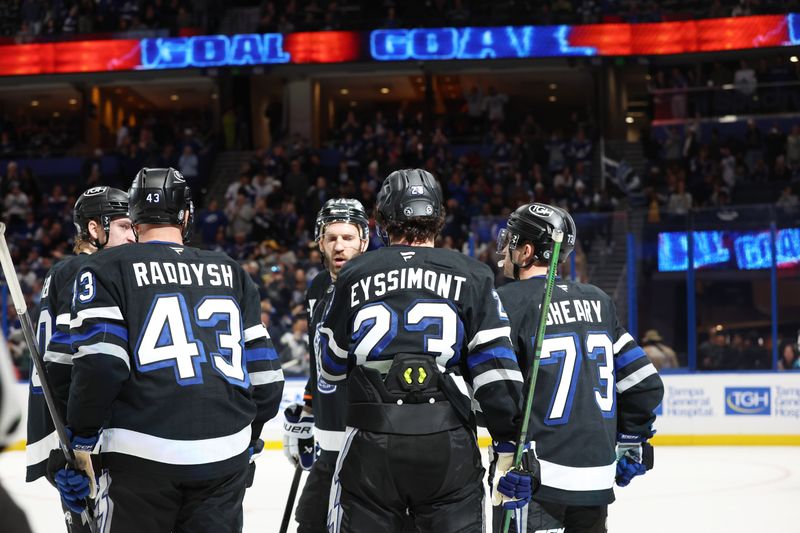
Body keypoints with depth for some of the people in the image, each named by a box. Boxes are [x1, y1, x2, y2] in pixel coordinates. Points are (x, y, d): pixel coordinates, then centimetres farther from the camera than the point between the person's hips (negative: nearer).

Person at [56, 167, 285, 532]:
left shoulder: (107, 270, 2)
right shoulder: (232, 274, 13)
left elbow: (99, 365, -11)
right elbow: (265, 374, 12)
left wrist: (80, 445, -3)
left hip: (143, 459, -3)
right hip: (226, 460, 3)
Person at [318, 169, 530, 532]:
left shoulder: (354, 275, 6)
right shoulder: (470, 277, 4)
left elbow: (330, 366, 15)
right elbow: (496, 369, -3)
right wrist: (511, 447, 0)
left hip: (371, 445, 0)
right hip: (448, 445, 0)